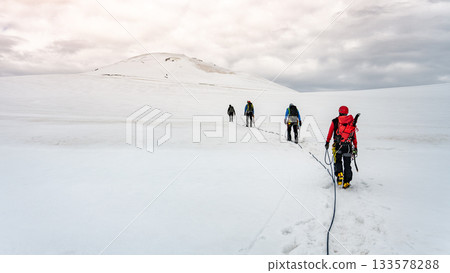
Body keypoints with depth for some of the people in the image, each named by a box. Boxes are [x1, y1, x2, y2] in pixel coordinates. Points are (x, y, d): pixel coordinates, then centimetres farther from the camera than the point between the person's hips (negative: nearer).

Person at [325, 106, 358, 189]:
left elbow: (330, 133, 5)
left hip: (338, 145, -1)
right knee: (347, 164, 10)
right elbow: (354, 136, 9)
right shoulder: (352, 122, 8)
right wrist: (355, 147, 15)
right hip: (348, 146, 2)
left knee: (337, 161, 16)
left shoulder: (335, 121, 2)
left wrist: (327, 142, 16)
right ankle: (346, 182, 12)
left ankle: (339, 174, -10)